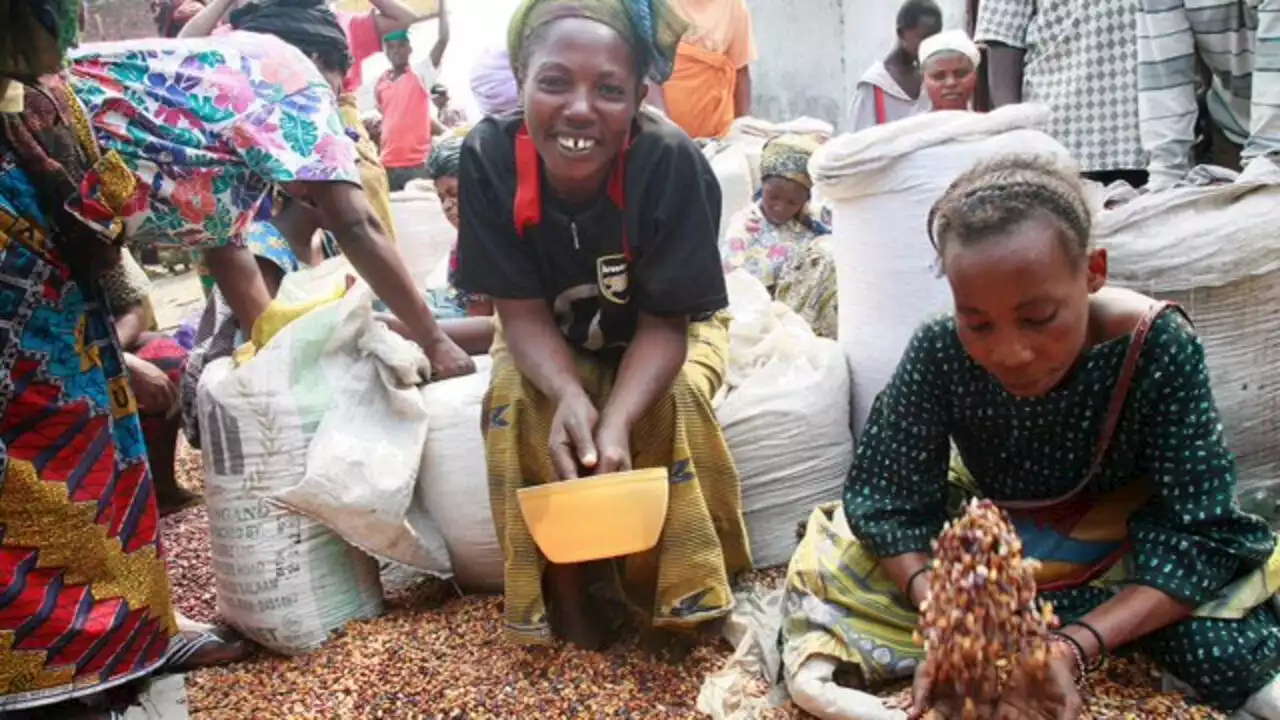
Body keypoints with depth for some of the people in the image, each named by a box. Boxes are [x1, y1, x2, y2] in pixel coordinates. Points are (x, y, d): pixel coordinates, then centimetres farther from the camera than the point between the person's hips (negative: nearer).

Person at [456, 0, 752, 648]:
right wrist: (571, 397, -42)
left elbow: (663, 321, -26)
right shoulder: (488, 157, -28)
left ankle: (669, 587, -5)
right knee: (518, 402, -26)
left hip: (665, 332, -1)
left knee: (674, 402, -29)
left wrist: (615, 422, -44)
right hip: (552, 340, 1)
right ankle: (564, 588, -6)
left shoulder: (672, 163, -33)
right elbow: (522, 310, -22)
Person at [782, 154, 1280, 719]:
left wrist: (1074, 648, -43)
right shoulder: (939, 352, -27)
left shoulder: (1159, 347, -29)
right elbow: (887, 501, -21)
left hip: (1132, 550, 0)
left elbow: (1199, 534, -27)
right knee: (838, 575, -18)